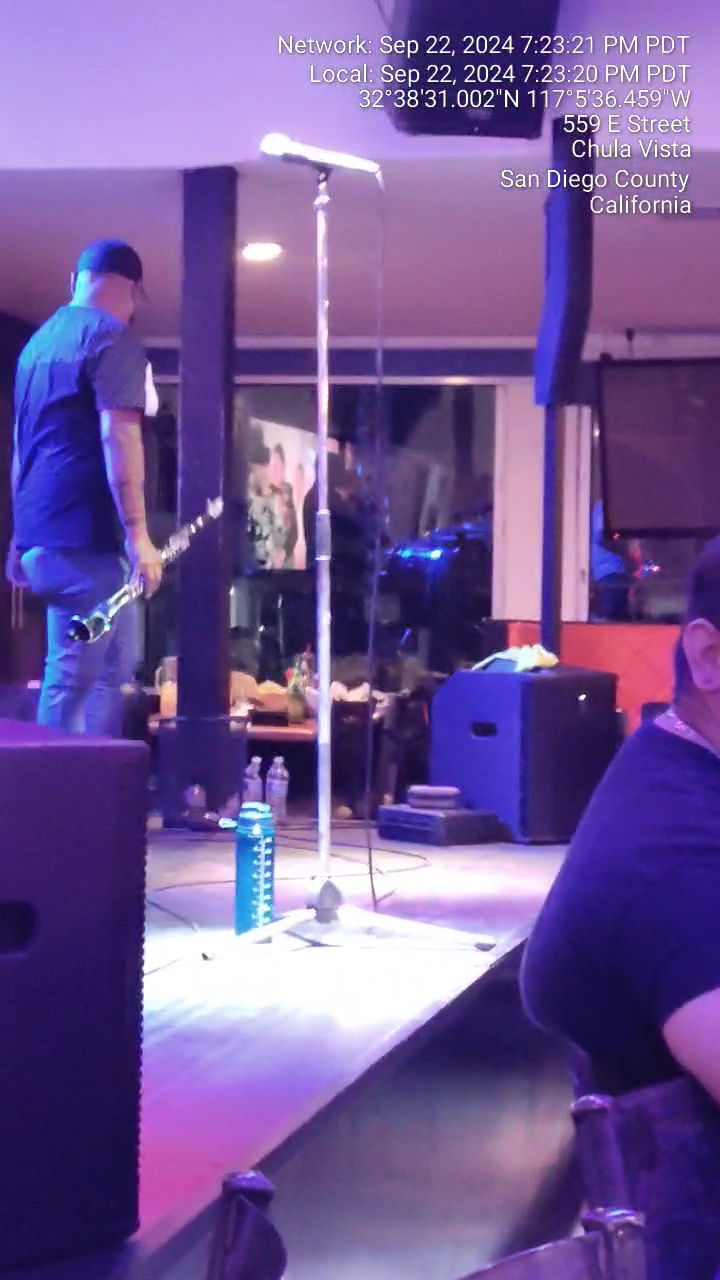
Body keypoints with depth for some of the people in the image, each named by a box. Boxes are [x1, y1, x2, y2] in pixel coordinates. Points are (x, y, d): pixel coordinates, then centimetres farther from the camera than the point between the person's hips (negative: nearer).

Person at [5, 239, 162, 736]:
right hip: (86, 536, -9)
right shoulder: (113, 338, -8)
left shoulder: (40, 340, 19)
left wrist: (20, 535, 27)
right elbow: (117, 436, -19)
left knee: (115, 665, 16)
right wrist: (138, 534, -23)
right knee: (72, 678, -7)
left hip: (44, 533, 9)